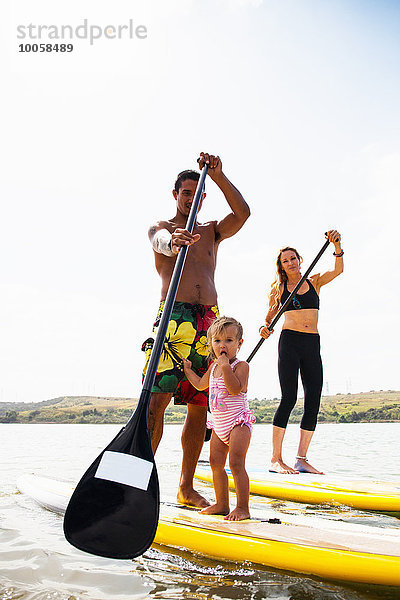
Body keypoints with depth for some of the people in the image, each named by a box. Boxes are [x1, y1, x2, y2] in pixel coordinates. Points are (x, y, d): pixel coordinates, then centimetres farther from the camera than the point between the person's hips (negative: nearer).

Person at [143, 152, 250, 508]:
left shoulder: (212, 231, 23)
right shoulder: (161, 228, 11)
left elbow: (242, 214, 4)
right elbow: (161, 241, -15)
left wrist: (218, 175, -3)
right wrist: (174, 242, -39)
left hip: (209, 322, 4)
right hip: (174, 318, -4)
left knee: (200, 406, 3)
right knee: (157, 398, -17)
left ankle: (186, 488, 11)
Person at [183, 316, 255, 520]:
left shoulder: (241, 366, -11)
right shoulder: (213, 366, 11)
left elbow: (235, 389, -27)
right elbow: (200, 384, 27)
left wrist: (226, 367, -29)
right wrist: (187, 369, 29)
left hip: (238, 422, -8)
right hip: (219, 425, 8)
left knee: (236, 463, -12)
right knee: (216, 462, 9)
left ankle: (243, 507, -2)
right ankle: (222, 504, 22)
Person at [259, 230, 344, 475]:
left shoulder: (314, 282, 14)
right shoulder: (279, 289, 10)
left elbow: (338, 270, -2)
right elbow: (270, 317, 12)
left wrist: (337, 245, -18)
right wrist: (265, 328, -10)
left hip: (312, 345, 3)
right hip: (289, 342, -3)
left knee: (314, 400, -2)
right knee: (289, 397, -13)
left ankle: (302, 460, 5)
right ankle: (276, 460, -8)